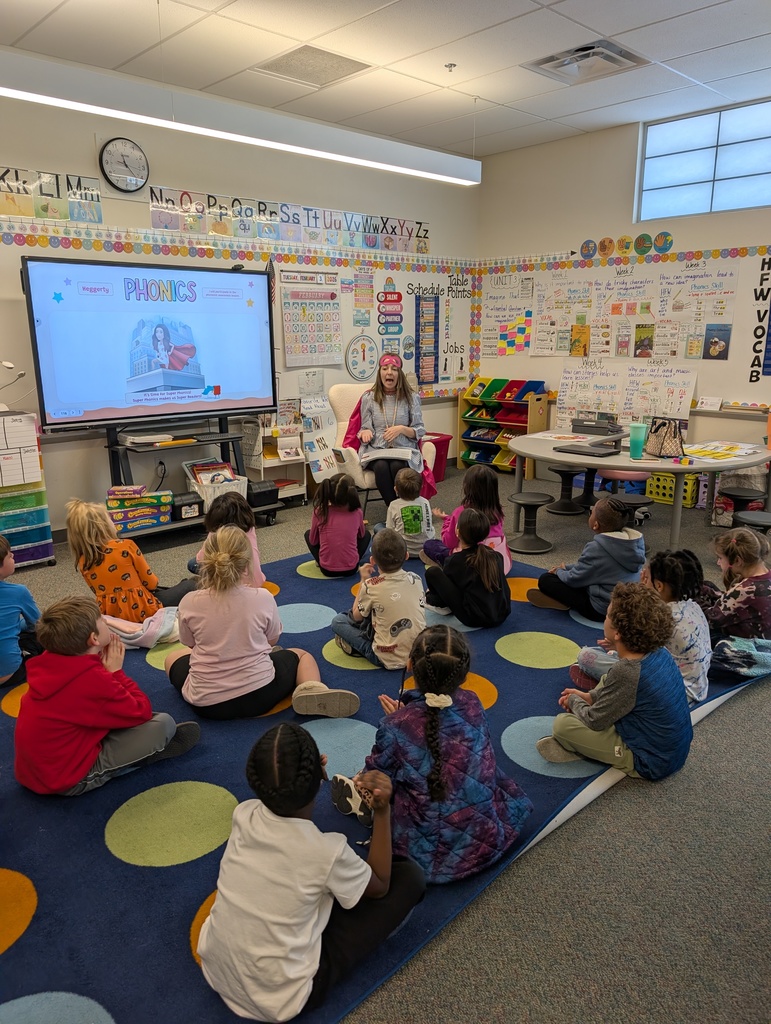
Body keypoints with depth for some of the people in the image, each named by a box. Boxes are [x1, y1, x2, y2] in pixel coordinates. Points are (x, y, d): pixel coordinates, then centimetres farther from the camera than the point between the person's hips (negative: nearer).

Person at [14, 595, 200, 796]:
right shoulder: (93, 680, -27)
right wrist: (116, 671, -6)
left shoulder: (48, 663, -4)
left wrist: (108, 671, 0)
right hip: (69, 780, -9)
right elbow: (142, 712, -13)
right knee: (164, 723, -10)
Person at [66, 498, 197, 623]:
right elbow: (150, 582, -9)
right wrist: (155, 584, 15)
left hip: (111, 616, 6)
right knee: (190, 585, 13)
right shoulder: (126, 546, -17)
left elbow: (99, 591, 8)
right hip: (141, 611, -6)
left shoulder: (83, 563, -2)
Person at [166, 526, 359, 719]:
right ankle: (312, 692, -5)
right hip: (260, 694, -4)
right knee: (301, 655, 22)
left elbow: (190, 643, 5)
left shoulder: (189, 603, -13)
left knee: (173, 658, 35)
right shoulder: (262, 597, -14)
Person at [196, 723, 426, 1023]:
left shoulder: (243, 815, -15)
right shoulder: (327, 851, -28)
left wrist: (307, 777, 2)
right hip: (279, 999, -5)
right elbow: (380, 886, -5)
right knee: (410, 876, -2)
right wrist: (382, 811, -12)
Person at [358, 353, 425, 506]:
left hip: (404, 450, 0)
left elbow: (420, 431, 6)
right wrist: (366, 432, -14)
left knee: (397, 466, -35)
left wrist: (402, 429, -13)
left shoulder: (411, 397, 7)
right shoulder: (368, 398, 9)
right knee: (381, 467, -34)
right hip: (376, 450, 1)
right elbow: (365, 429, 10)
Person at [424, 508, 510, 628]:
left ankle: (439, 605, 19)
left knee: (432, 572, -3)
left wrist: (429, 598, 29)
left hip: (474, 619, -6)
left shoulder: (455, 561, -8)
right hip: (502, 615, 6)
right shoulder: (495, 555, 4)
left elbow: (445, 584, 5)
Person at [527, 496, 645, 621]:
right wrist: (566, 568, 13)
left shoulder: (597, 547, -23)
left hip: (602, 610, -8)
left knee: (545, 579, -3)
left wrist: (559, 571, 11)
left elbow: (573, 579, -10)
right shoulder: (636, 540, 1)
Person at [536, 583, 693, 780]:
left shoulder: (626, 672, -31)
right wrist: (590, 696, 9)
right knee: (605, 680, 20)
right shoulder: (660, 653, -8)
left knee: (562, 724, -12)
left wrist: (574, 701, 3)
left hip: (650, 764, -8)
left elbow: (594, 721, -17)